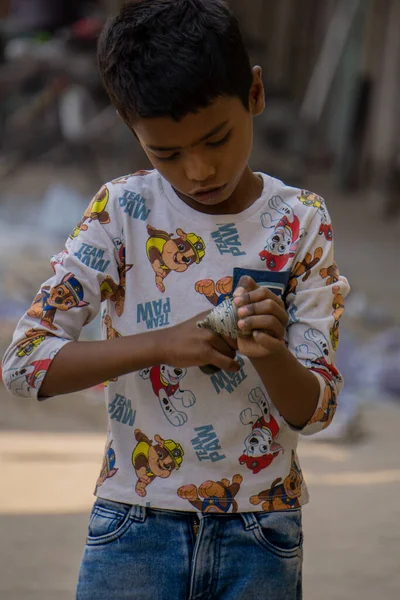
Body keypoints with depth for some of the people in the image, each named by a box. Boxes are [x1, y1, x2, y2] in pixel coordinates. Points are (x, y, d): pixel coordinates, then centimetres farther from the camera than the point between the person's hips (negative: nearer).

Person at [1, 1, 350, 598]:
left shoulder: (301, 223, -4)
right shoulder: (123, 211, -5)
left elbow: (314, 410, -5)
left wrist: (271, 353, -27)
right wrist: (162, 344, -20)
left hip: (260, 536, 1)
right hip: (135, 525, 0)